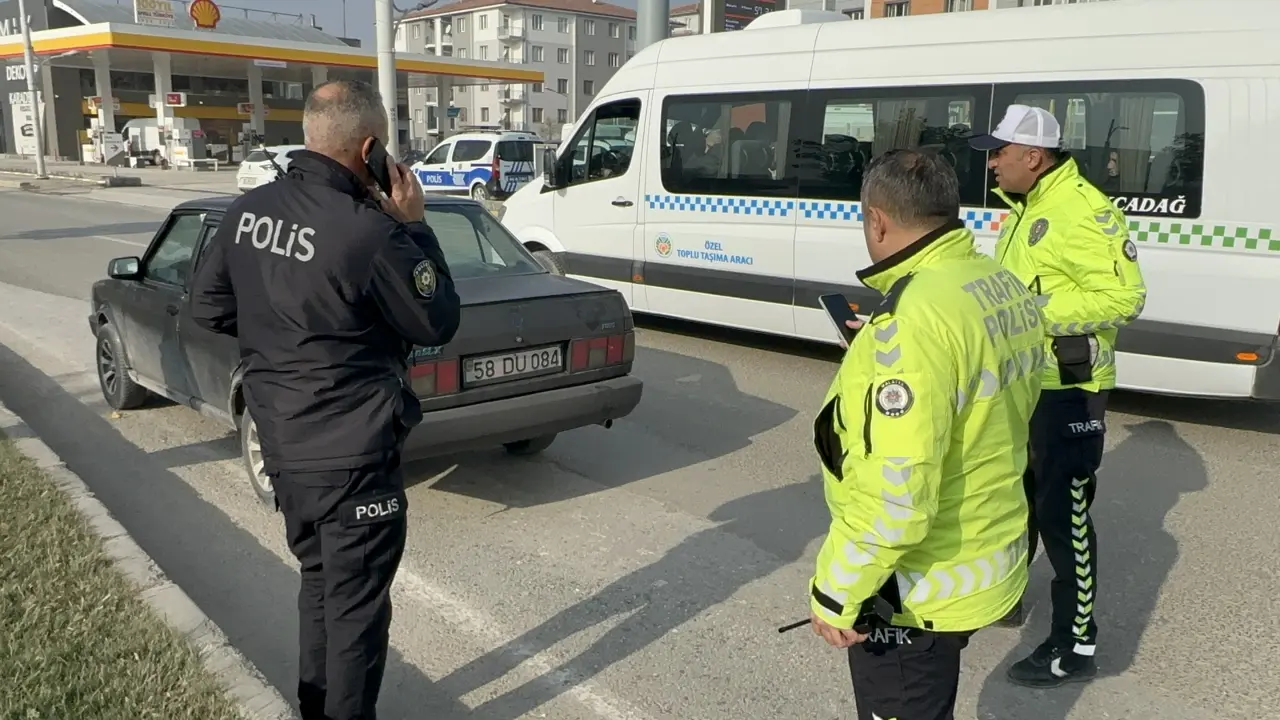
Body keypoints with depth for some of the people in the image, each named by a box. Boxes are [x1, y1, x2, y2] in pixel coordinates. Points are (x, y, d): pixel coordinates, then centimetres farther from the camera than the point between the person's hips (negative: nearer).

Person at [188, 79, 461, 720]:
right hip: (353, 458, -8)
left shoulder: (248, 210, -1)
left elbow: (209, 307, 10)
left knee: (319, 582, 26)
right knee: (356, 607, 9)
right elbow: (438, 324, -12)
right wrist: (414, 227, -7)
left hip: (283, 445, 8)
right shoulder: (369, 233, -23)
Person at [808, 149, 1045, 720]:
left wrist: (835, 593, -19)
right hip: (989, 563, 9)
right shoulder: (1008, 290, 1)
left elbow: (896, 492, -31)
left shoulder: (917, 317, -28)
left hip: (917, 591, -9)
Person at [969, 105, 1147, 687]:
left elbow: (1124, 296, -24)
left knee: (1061, 513, -3)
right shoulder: (1024, 211, 13)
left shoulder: (1083, 210, -18)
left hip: (1065, 392, -10)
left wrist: (1035, 310, -27)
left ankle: (1077, 647, 10)